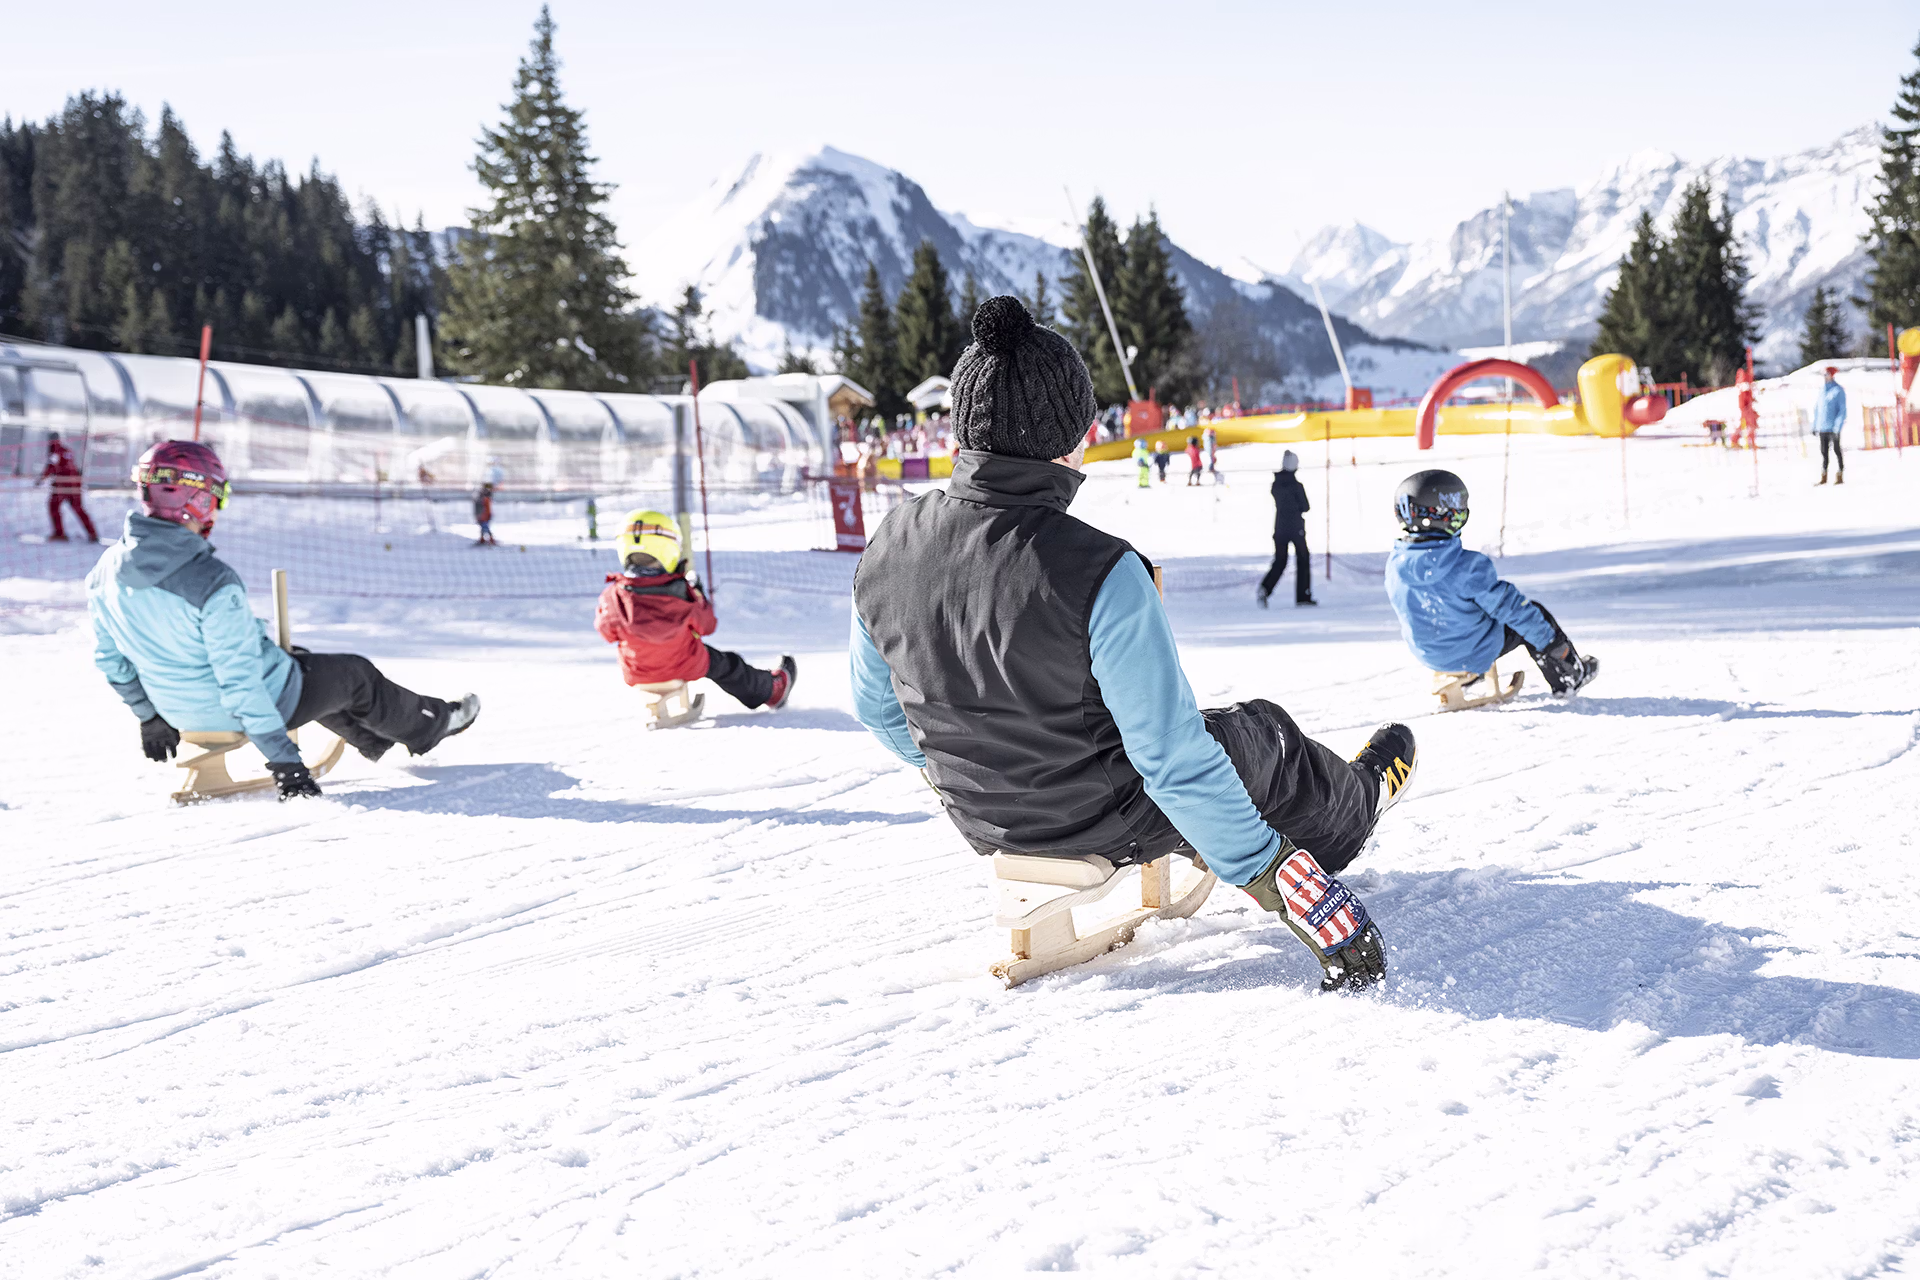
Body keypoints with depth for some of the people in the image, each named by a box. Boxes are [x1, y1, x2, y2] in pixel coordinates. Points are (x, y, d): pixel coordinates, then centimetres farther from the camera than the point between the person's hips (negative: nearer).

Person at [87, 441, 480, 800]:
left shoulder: (106, 570, -11)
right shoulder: (212, 581, -33)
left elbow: (110, 661, 3)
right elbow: (240, 682, -31)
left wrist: (150, 716, 19)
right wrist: (283, 759, -24)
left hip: (178, 708, 7)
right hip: (262, 700, -7)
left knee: (305, 665, 33)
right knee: (355, 674, 19)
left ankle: (381, 741, 49)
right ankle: (429, 724, 45)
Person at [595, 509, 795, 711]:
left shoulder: (612, 596, -24)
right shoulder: (681, 593, -27)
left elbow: (607, 631, -3)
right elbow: (706, 625, -9)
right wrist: (696, 593, 5)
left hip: (636, 675, 2)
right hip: (685, 667, -2)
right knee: (726, 664, 25)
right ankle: (772, 691, 49)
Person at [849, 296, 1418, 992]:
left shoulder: (886, 550, -14)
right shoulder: (1098, 573, -33)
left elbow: (876, 705, 4)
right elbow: (1174, 757, -29)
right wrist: (1262, 866, -17)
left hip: (984, 821, 5)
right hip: (1112, 822, -5)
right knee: (1266, 738, 25)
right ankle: (1356, 802, 58)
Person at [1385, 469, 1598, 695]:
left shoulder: (1395, 564, -13)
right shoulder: (1467, 566, -31)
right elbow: (1509, 607, -22)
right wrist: (1550, 641, -8)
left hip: (1428, 655, 6)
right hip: (1475, 654, -6)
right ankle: (1569, 677, 34)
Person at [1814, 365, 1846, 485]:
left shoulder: (1838, 391, -6)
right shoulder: (1822, 390, 13)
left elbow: (1843, 410, -9)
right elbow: (1816, 408, 18)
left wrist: (1837, 427, -17)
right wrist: (1814, 425, 14)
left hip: (1833, 428, -6)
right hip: (1822, 428, 6)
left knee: (1836, 450, -1)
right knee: (1823, 452, 8)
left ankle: (1840, 475, 4)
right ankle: (1823, 476, 13)